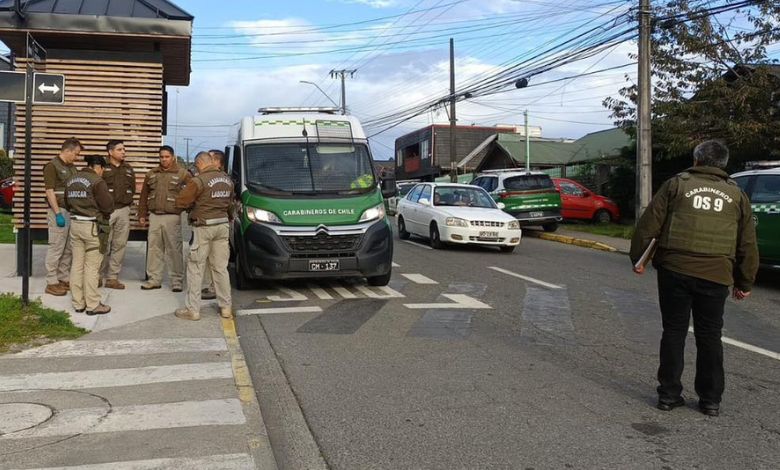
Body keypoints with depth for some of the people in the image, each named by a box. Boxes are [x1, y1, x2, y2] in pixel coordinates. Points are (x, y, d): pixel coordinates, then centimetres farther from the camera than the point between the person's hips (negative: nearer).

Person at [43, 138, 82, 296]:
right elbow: (49, 191, -14)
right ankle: (51, 283, 2)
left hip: (73, 212, 8)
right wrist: (58, 213, -19)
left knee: (68, 249, 11)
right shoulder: (52, 166, -8)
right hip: (59, 211, -8)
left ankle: (64, 278, 19)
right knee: (56, 248, -4)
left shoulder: (73, 168, 16)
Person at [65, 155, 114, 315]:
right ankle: (93, 305, 5)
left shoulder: (72, 180, 10)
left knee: (77, 264, 11)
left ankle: (78, 303, 18)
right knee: (91, 266, -1)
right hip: (92, 226, -7)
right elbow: (108, 206, -15)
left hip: (75, 224, 7)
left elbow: (68, 203, 18)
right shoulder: (97, 181, -14)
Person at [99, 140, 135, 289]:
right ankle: (100, 275, 9)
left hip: (123, 211, 5)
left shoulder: (128, 169, 15)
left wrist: (126, 202, 7)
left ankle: (113, 277, 12)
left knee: (120, 245, 5)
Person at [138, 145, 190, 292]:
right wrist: (142, 214, 13)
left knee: (174, 250, -2)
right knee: (154, 249, 8)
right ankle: (154, 279, 17)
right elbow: (144, 196, 16)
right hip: (154, 216, 5)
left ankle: (176, 280, 6)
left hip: (172, 217, -4)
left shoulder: (182, 174, -2)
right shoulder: (151, 174, 13)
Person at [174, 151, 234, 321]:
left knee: (195, 268, 4)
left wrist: (193, 203, 6)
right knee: (221, 268, 13)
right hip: (223, 225, 6)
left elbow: (180, 201, -13)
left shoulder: (199, 181, -15)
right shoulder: (227, 180, 6)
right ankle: (225, 307, 17)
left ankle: (192, 309, 7)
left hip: (203, 227, -6)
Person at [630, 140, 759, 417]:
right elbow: (748, 244, 15)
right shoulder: (736, 194, 13)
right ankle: (711, 400, 16)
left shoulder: (677, 184, 5)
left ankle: (669, 394, 13)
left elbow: (648, 225, 0)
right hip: (716, 275, 2)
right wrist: (745, 283, 21)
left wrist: (637, 258, 9)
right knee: (709, 337, 11)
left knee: (673, 332, 8)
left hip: (674, 270, -1)